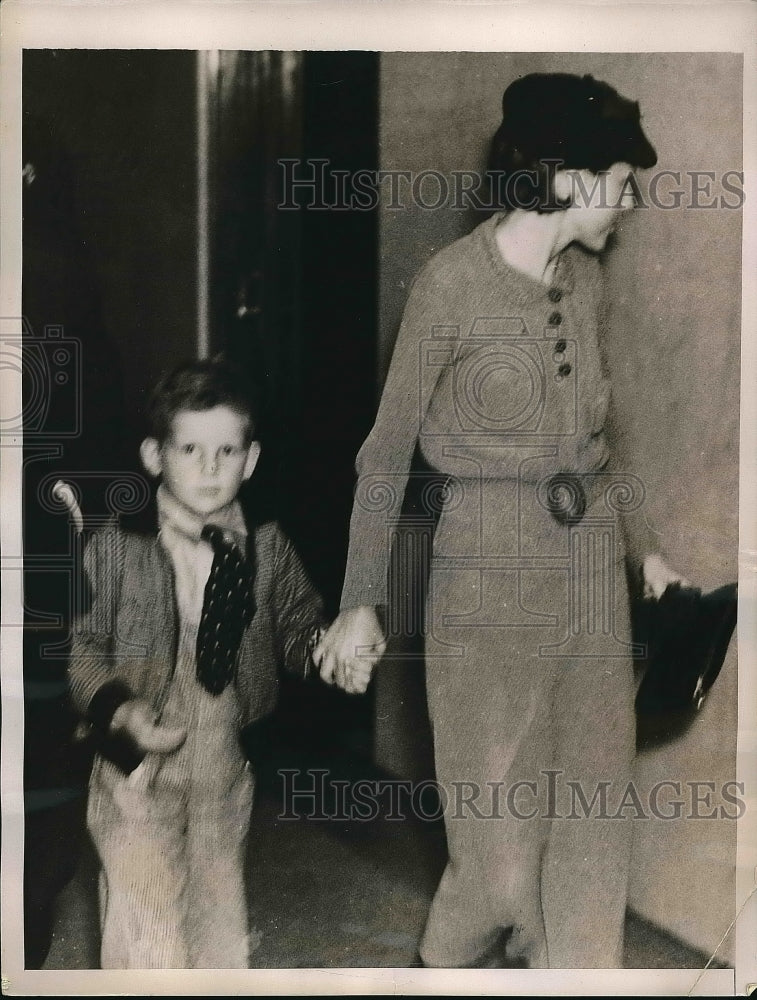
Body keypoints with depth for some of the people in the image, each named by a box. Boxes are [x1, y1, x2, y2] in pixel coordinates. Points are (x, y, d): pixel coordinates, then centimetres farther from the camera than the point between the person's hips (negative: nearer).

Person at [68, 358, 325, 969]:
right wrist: (118, 707, -19)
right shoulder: (116, 549, -8)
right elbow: (83, 644, -4)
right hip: (140, 763, -3)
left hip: (228, 763, 3)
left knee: (222, 911, 17)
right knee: (147, 924, -6)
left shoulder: (266, 547, 1)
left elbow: (298, 628, 9)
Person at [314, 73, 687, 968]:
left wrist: (641, 546, 17)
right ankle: (449, 958, 34)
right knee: (502, 814, 4)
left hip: (590, 558, 6)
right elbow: (389, 448, -9)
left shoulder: (585, 279, 5)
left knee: (591, 804, 11)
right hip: (489, 567, -6)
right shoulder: (452, 284, -14)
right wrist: (362, 602, -10)